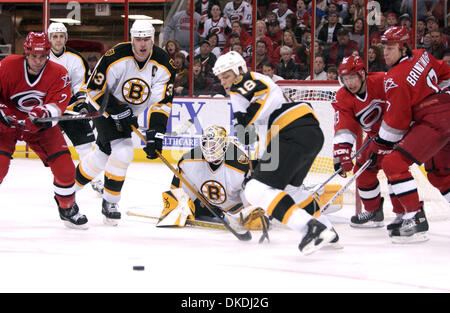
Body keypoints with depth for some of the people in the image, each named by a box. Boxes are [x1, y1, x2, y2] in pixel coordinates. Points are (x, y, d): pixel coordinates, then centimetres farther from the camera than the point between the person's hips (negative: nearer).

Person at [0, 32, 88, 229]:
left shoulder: (59, 74, -15)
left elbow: (57, 106, -23)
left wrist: (43, 113, -45)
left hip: (41, 126, 2)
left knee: (65, 166, -6)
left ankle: (68, 210, 19)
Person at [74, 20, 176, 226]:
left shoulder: (163, 64, -17)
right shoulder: (116, 58, -27)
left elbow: (162, 103, -18)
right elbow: (94, 89, -20)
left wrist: (155, 134, -29)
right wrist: (118, 112, -26)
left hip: (130, 114, 6)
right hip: (104, 108, -5)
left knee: (103, 155, 13)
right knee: (122, 152, -19)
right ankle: (110, 203, -3)